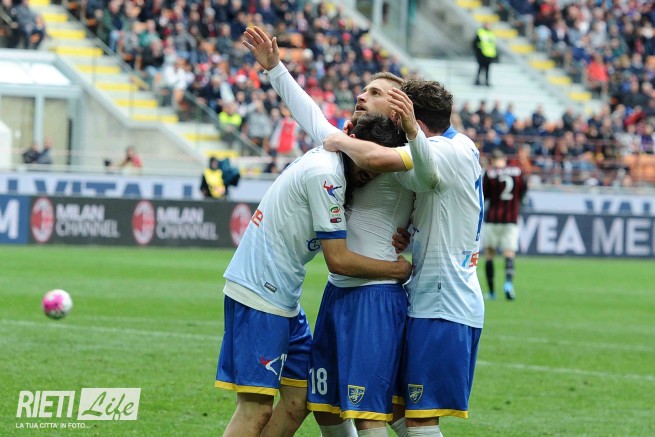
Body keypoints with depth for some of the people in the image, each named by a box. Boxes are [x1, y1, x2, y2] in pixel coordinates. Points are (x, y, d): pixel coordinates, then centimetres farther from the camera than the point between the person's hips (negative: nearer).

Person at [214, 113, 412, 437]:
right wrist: (397, 270, -4)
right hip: (259, 291, -10)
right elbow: (337, 260, -17)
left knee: (299, 399, 11)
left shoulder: (326, 158, 9)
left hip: (282, 297, 10)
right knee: (256, 410, -14)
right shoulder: (326, 174, -19)